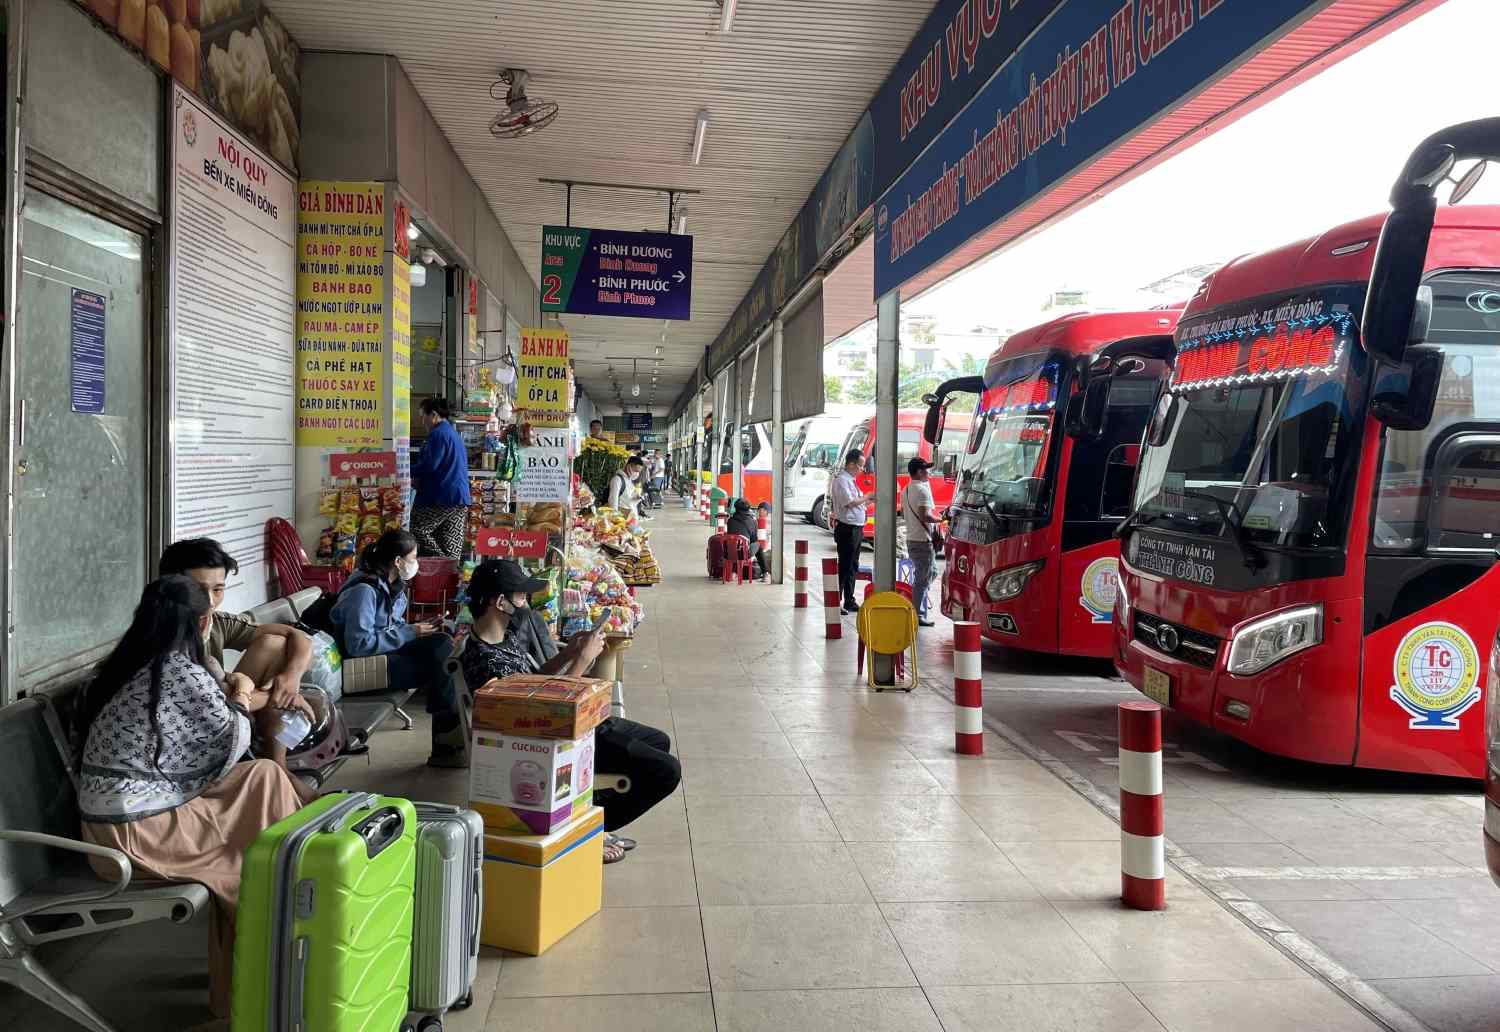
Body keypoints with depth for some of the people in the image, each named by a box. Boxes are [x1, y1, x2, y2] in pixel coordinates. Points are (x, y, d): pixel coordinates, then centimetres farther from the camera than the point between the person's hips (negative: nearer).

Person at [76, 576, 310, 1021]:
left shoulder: (126, 667, 10)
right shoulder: (182, 673, -15)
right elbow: (229, 749, -4)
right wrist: (241, 698, 11)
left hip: (107, 825, 9)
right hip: (134, 834, -8)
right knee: (263, 781, -1)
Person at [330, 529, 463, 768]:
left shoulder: (392, 585, 6)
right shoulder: (364, 590, -22)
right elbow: (359, 644, -27)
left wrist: (418, 629, -2)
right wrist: (410, 633, -23)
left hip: (387, 650, 9)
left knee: (442, 643, -12)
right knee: (439, 666, -18)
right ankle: (448, 745, -6)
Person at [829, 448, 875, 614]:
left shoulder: (850, 480, 16)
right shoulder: (841, 480, -14)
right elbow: (850, 502, -22)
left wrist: (870, 500, 6)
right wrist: (868, 496, -12)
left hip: (856, 529, 10)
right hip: (847, 529, -10)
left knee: (852, 567, 14)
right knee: (844, 567, -7)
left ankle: (849, 602, 22)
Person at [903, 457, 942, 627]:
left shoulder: (906, 490, 14)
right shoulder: (922, 489, -16)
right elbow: (925, 515, -24)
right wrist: (940, 519, -10)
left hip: (911, 539, 10)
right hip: (922, 540, -10)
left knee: (919, 577, 17)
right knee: (923, 579, -5)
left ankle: (919, 612, 21)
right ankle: (918, 615, -4)